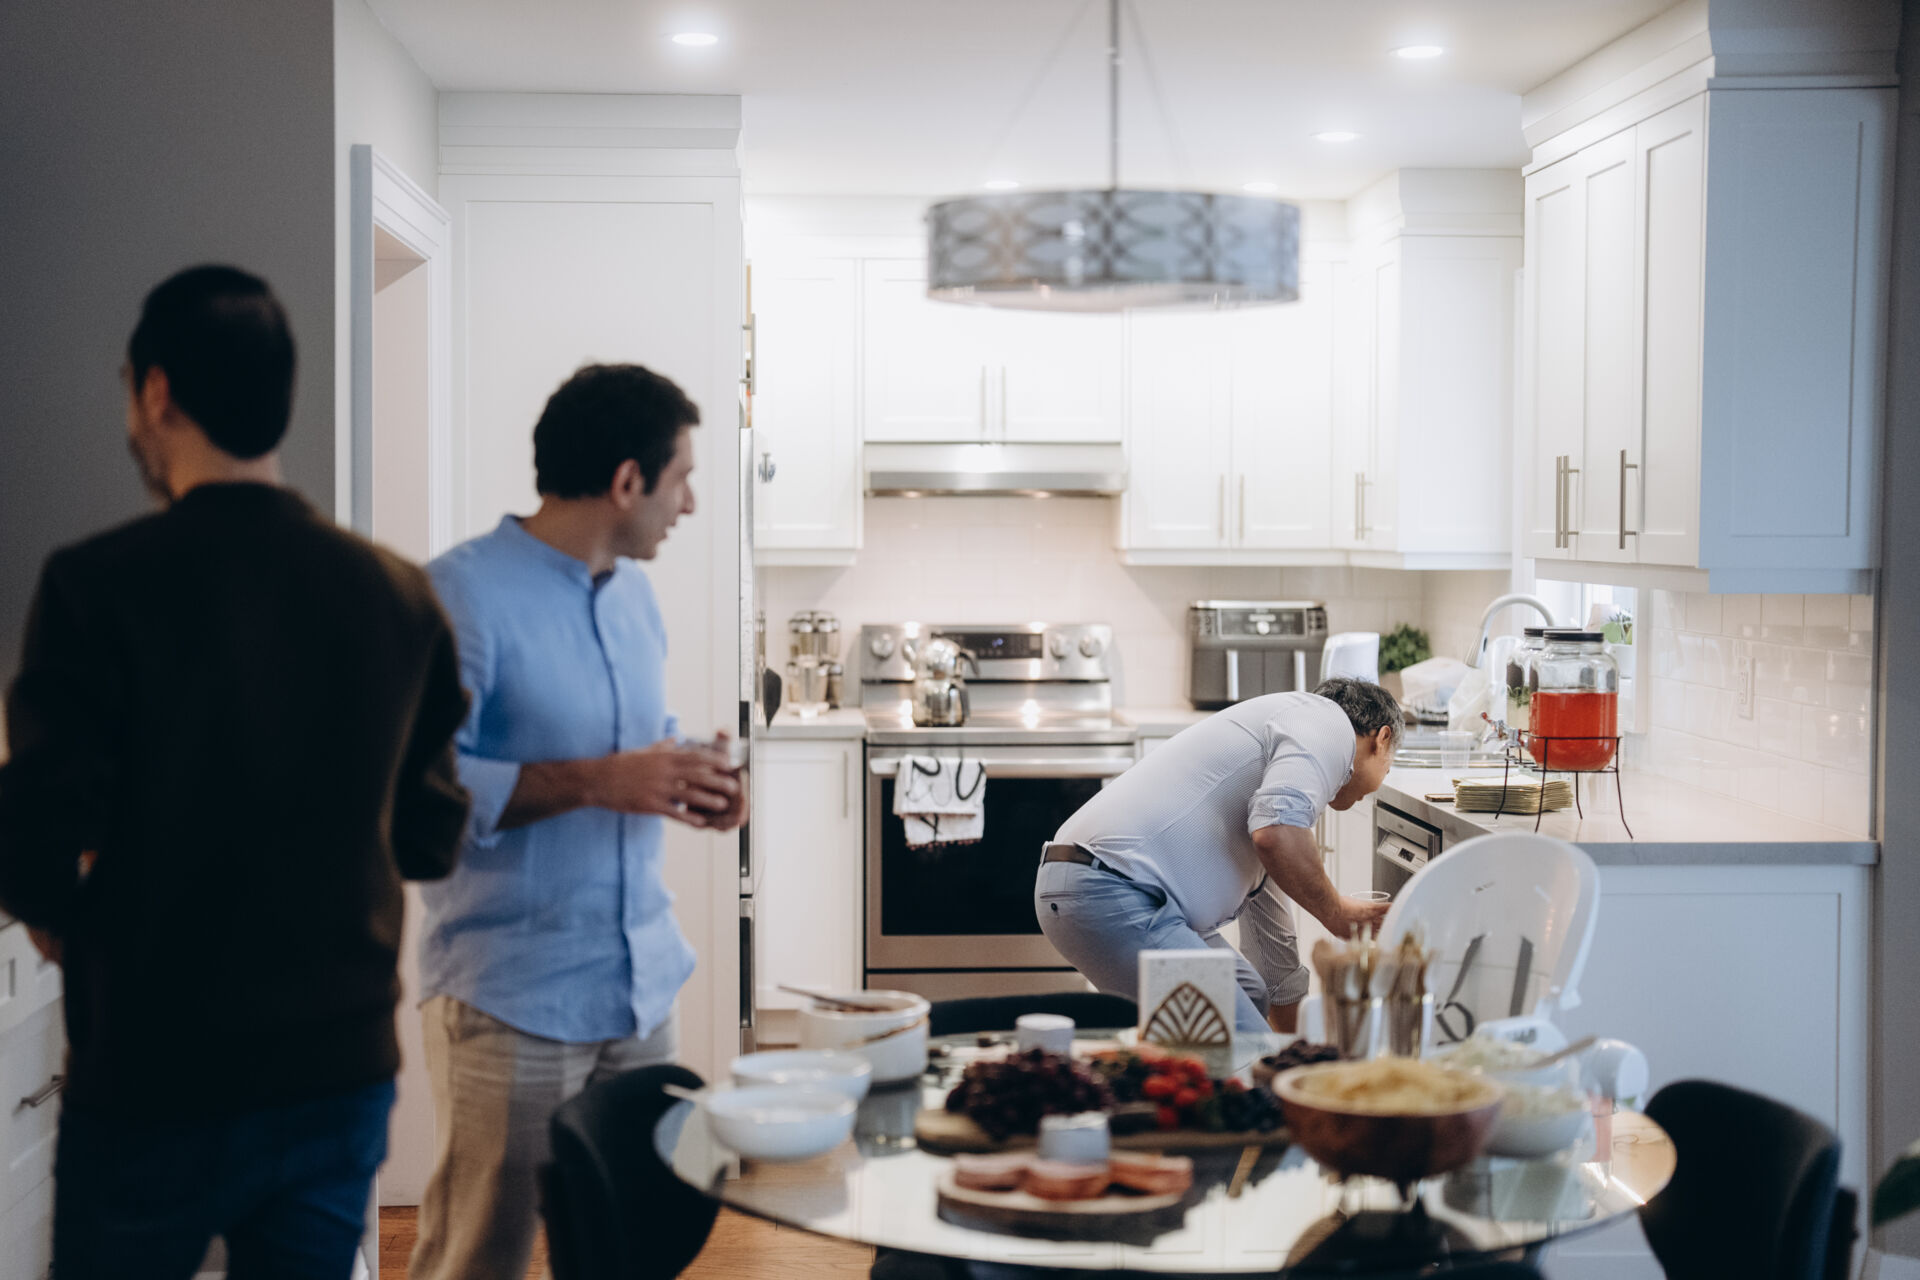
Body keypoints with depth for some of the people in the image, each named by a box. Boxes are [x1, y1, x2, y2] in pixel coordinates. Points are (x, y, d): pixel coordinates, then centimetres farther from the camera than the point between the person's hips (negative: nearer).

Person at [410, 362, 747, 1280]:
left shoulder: (632, 592, 14)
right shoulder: (464, 593, -13)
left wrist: (686, 776, 4)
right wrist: (598, 782, -23)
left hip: (642, 987, 8)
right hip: (512, 1000, -7)